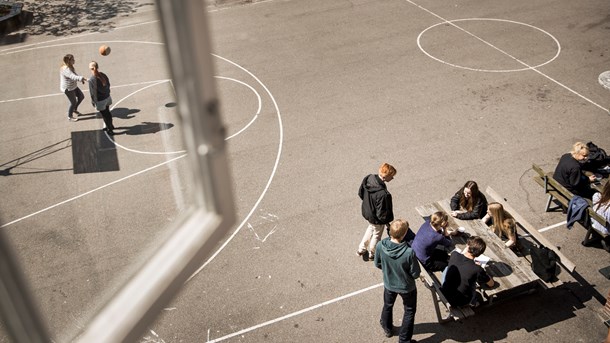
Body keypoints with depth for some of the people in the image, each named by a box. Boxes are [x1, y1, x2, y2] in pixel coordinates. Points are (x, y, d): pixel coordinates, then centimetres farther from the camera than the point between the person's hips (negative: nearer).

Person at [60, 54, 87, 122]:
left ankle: (74, 109, 41)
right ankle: (70, 117, 29)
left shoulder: (70, 67, -1)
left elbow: (74, 75, 14)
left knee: (81, 96, 18)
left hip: (73, 86, 9)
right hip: (68, 89, -9)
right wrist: (82, 78, -59)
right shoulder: (66, 70, -32)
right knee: (73, 102, 6)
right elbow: (73, 77, -47)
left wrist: (81, 79, 2)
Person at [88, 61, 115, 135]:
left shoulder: (91, 80, -28)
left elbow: (93, 93, -19)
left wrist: (93, 102, -4)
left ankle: (110, 130, 27)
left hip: (100, 101, -6)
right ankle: (110, 126, 46)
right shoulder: (103, 75, -10)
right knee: (107, 112, 27)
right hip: (107, 97, 6)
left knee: (104, 115, 12)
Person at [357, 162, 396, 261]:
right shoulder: (383, 194, -42)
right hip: (376, 219, -6)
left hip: (366, 212, 7)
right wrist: (387, 221, -9)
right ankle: (372, 255, 51)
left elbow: (360, 193, -1)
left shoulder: (368, 178, -20)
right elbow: (382, 214, -30)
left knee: (371, 228, 35)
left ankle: (361, 249, 52)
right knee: (376, 235, 24)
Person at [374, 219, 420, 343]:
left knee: (388, 306, 32)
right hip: (407, 287, -3)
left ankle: (387, 328, 57)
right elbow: (416, 274, -21)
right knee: (409, 311, 24)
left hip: (389, 284, 3)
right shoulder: (409, 252, -37)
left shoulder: (380, 246, -26)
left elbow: (377, 264, -7)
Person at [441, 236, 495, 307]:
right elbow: (491, 284, -3)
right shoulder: (477, 269, -24)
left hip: (444, 295, 2)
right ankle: (473, 302, 43)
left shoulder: (454, 255, -16)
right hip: (460, 303, -2)